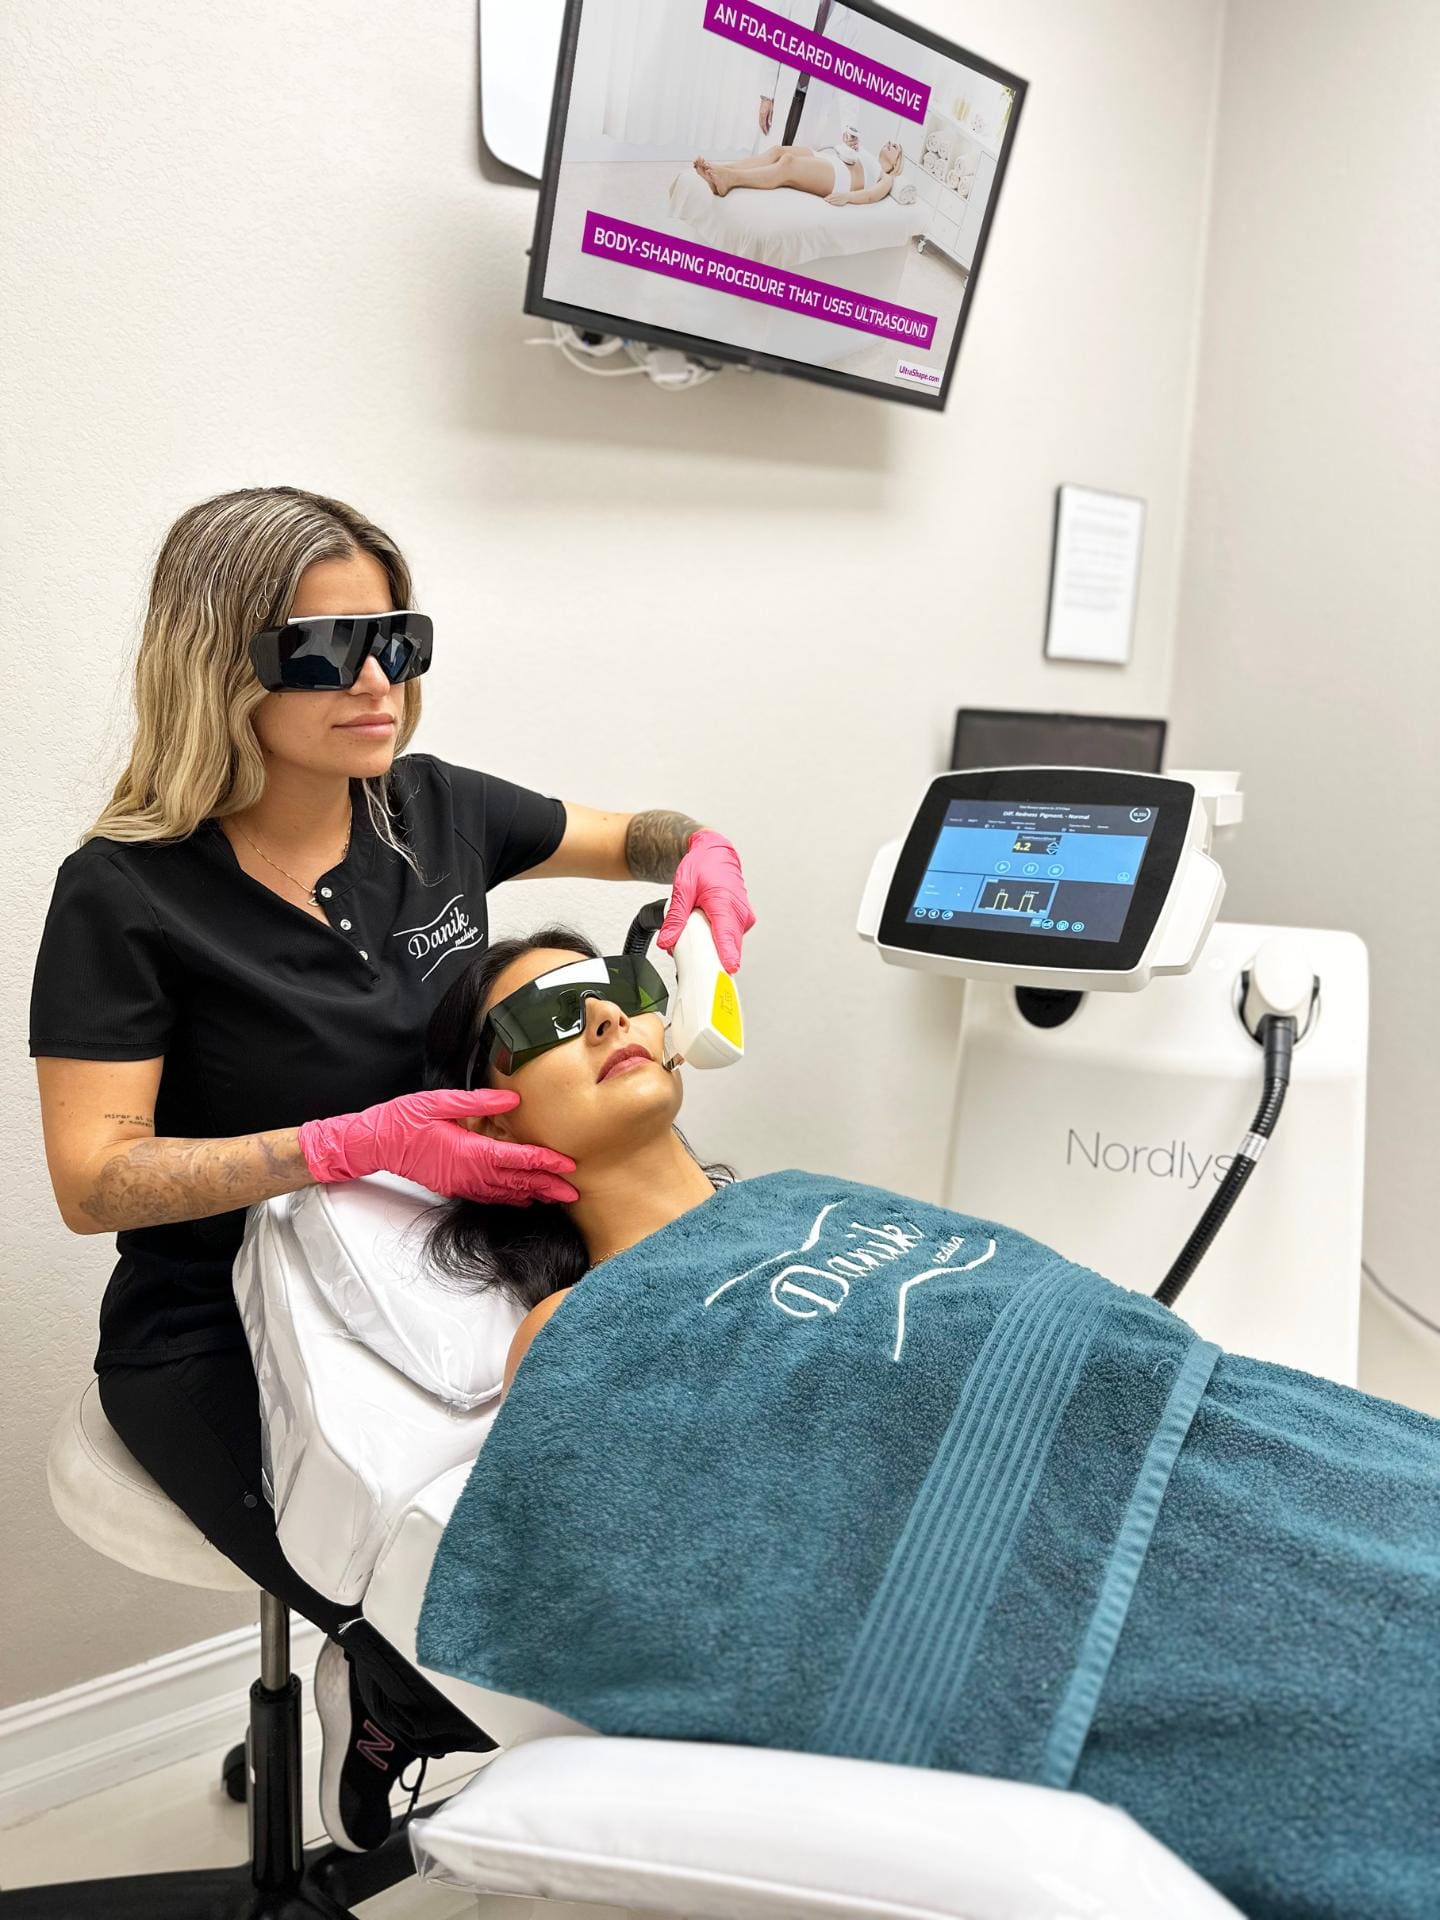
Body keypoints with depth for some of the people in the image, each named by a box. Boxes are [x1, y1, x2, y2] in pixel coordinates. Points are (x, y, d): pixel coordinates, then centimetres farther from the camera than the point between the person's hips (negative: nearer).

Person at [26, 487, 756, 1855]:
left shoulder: (434, 811, 1)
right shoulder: (128, 894, -12)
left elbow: (631, 836, 17)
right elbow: (93, 1181, -15)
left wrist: (700, 852, -7)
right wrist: (358, 1146, -27)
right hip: (227, 1337, -5)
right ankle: (383, 1699, 11)